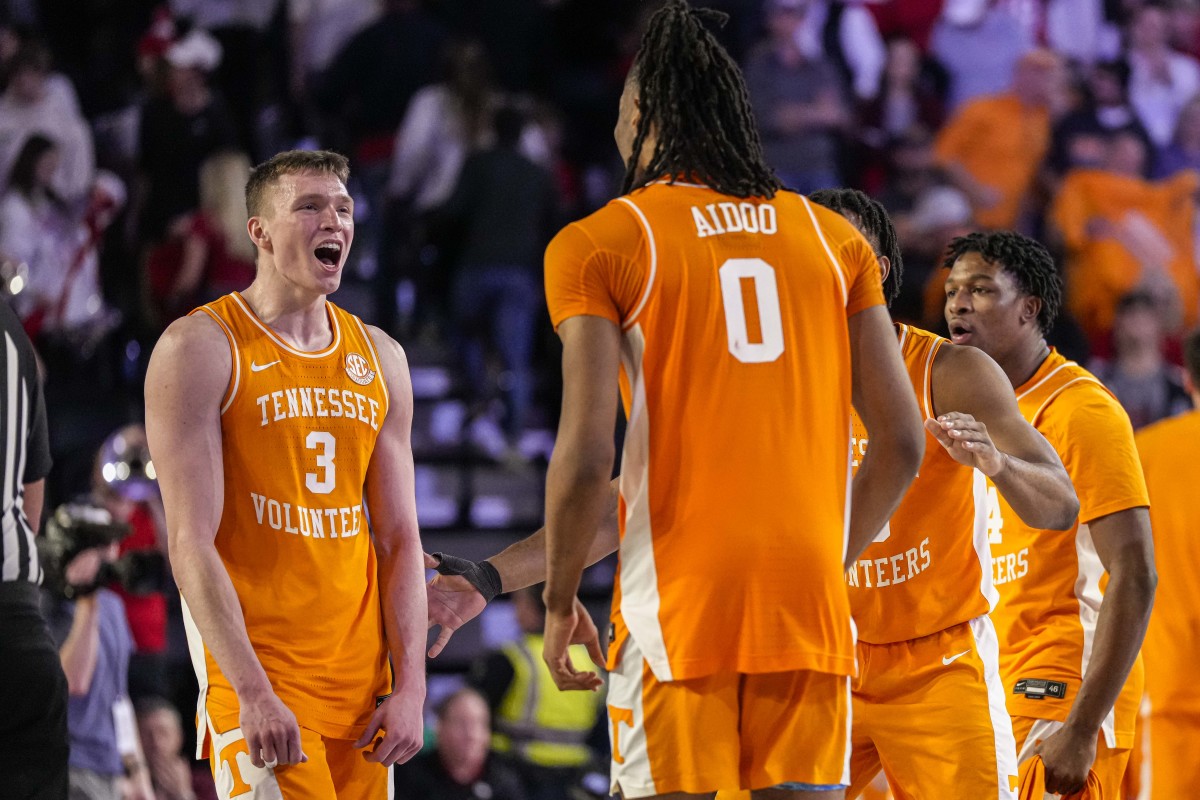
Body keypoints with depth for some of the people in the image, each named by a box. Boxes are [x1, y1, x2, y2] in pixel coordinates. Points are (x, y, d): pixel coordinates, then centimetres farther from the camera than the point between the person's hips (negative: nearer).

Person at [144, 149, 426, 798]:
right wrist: (253, 693, -20)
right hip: (256, 672, -6)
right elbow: (191, 543, -12)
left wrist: (410, 687, 2)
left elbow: (398, 538, 13)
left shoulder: (378, 357, 13)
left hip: (360, 683, 6)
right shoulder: (199, 348, -5)